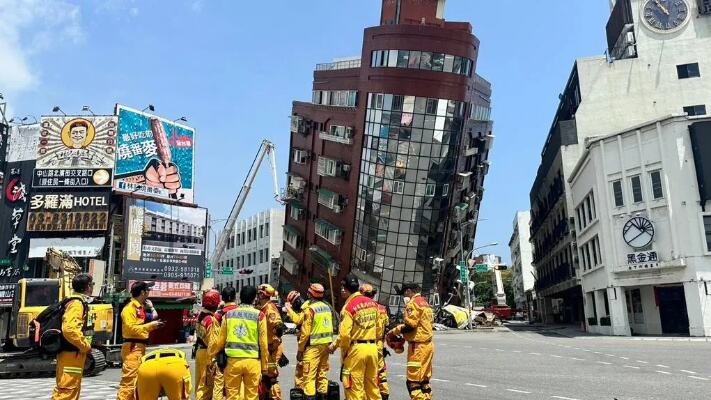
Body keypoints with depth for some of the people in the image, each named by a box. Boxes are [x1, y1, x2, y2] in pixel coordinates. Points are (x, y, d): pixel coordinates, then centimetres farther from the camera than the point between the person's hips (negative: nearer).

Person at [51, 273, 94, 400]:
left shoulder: (78, 302, 15)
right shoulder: (77, 304, -16)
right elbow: (69, 329, -28)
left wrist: (84, 345, 14)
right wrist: (86, 346, -19)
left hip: (73, 353, 11)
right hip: (72, 354, -11)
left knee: (64, 388, 17)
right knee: (68, 389, -8)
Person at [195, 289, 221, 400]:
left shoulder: (201, 315, 6)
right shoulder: (212, 320, -22)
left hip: (200, 351, 9)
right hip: (208, 353, -9)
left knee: (201, 381, 20)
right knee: (207, 383, 0)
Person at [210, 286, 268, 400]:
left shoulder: (228, 314, 4)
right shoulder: (258, 315, -3)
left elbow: (221, 340, 8)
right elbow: (263, 343, -3)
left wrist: (213, 353, 26)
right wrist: (264, 366, 6)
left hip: (233, 360, 2)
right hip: (252, 361, -2)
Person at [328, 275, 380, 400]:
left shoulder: (349, 306, -14)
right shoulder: (373, 303, 6)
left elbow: (344, 334, -18)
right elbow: (378, 328, 11)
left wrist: (335, 345, -1)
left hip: (356, 349, -6)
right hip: (372, 348, 6)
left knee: (355, 386, 4)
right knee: (372, 385, 16)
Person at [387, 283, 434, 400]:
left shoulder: (413, 303, -13)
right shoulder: (425, 303, 17)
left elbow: (410, 326, -20)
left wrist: (395, 331, -6)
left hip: (418, 346, -10)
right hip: (427, 344, 10)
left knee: (413, 382, -6)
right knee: (424, 380, 15)